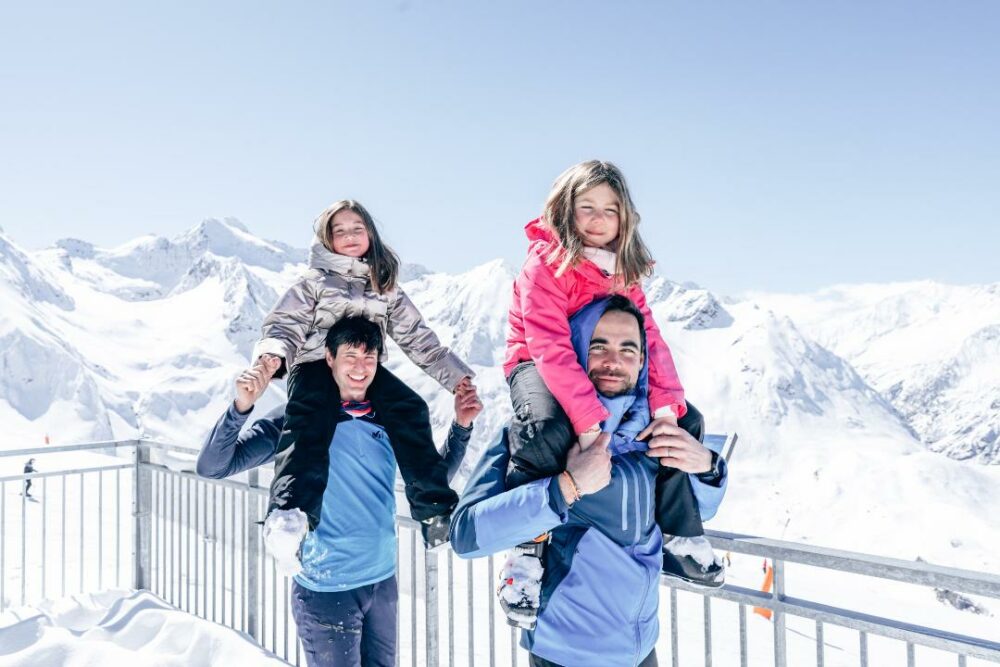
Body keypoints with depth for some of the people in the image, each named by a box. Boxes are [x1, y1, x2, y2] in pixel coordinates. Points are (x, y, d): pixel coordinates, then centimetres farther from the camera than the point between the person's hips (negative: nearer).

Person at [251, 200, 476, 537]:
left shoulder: (385, 287, 19)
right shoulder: (314, 281, 11)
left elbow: (417, 337, 15)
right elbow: (285, 326, -1)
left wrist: (456, 374, 6)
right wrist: (272, 356, -26)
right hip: (316, 364, -2)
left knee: (410, 409, -22)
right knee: (308, 421, -32)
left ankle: (436, 508, -23)